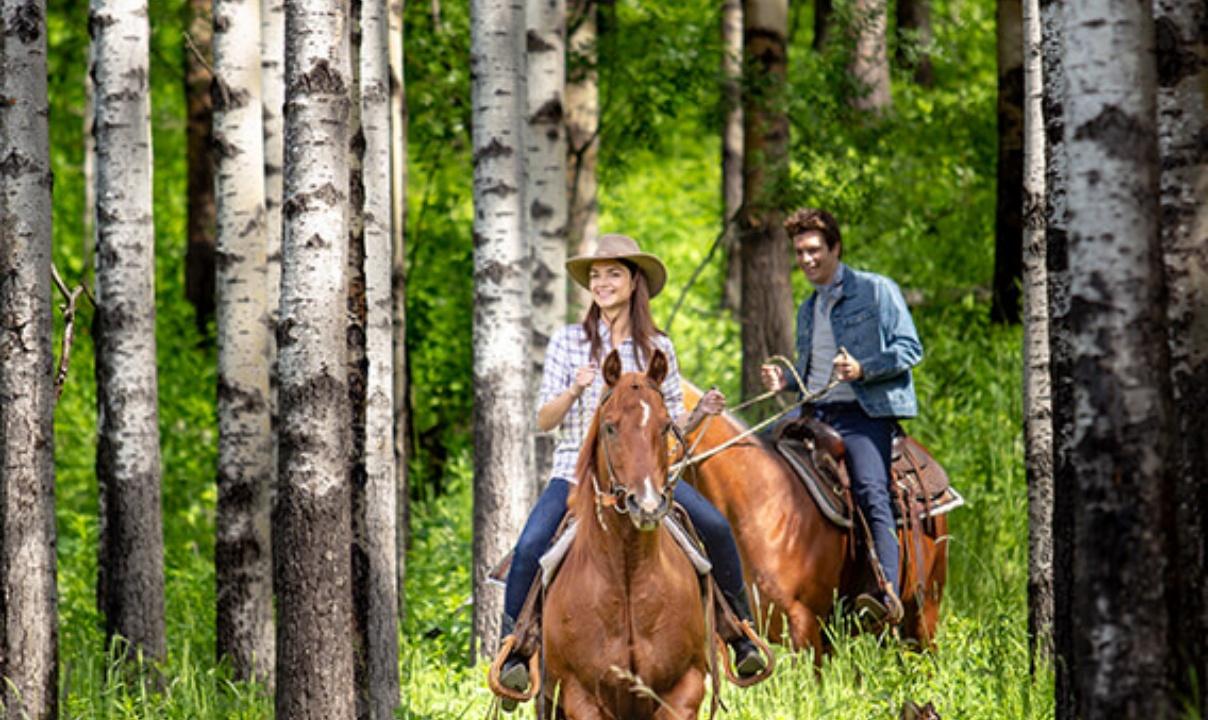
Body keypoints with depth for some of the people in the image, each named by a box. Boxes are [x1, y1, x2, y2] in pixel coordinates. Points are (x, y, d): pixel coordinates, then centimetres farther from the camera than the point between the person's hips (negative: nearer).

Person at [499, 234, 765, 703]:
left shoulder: (658, 348, 8)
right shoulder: (568, 342, 4)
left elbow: (672, 426, 11)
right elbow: (543, 420, 2)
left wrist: (702, 414, -10)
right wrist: (574, 391, -17)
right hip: (577, 471, -1)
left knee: (717, 528, -20)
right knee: (529, 548, -27)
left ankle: (742, 638, -4)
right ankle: (512, 651, -10)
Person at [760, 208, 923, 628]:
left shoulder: (876, 291, 3)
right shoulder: (808, 310, 24)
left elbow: (910, 348, -4)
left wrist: (862, 369, -18)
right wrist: (785, 381, 10)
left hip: (864, 413, -7)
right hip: (816, 413, 8)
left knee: (871, 493, -26)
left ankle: (888, 595, -40)